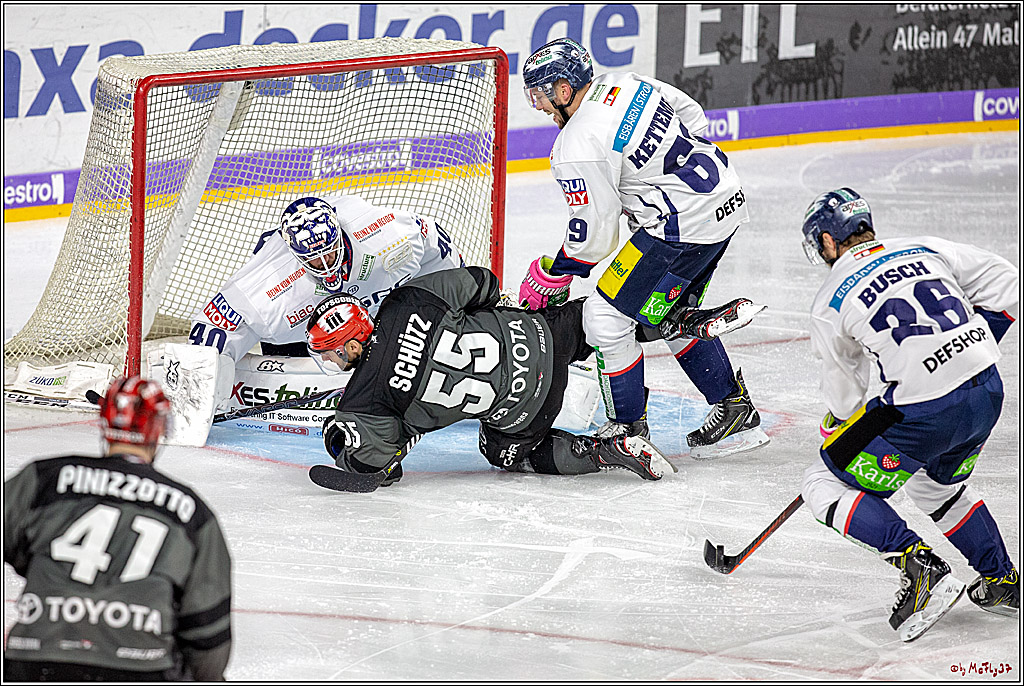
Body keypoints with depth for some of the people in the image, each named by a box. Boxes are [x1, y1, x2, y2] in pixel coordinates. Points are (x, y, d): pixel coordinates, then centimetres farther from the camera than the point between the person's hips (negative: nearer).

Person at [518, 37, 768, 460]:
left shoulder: (578, 149, -18)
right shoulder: (626, 85, 6)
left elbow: (594, 236, -13)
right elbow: (693, 117, 20)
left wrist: (548, 277, 3)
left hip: (683, 227, -10)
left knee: (606, 316, -2)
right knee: (673, 317, 25)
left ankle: (627, 429, 9)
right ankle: (735, 412, 30)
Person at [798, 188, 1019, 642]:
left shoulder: (830, 302, 3)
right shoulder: (924, 249, 13)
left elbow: (844, 398, 11)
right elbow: (1006, 282, 16)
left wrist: (835, 431, 31)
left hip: (924, 414, -7)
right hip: (988, 394, 7)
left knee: (825, 485, 8)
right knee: (937, 484, 34)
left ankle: (919, 567, -6)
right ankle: (1002, 583, 32)